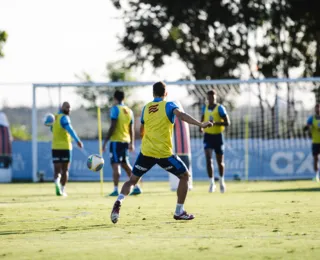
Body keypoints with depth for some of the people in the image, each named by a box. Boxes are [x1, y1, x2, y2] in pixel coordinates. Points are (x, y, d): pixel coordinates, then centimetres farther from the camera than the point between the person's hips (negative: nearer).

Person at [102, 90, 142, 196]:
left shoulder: (115, 109, -9)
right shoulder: (129, 111, 11)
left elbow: (113, 127, -15)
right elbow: (131, 129, 13)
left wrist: (105, 141, -13)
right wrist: (132, 143, 20)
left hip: (116, 140, -7)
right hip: (126, 141, 7)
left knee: (115, 164, -7)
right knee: (125, 164, 17)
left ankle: (116, 189, -12)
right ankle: (136, 187, 16)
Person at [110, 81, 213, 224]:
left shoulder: (146, 108, 12)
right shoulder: (169, 105, -1)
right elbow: (181, 115, -22)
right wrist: (200, 124, -31)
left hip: (146, 152, 4)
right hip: (164, 153, -4)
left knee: (132, 180, 15)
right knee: (184, 175, 14)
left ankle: (118, 202, -13)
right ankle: (179, 212, 10)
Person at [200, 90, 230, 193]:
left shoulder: (220, 108, -9)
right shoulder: (205, 107, 6)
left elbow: (227, 123, -14)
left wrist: (215, 123, -28)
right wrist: (201, 126, 6)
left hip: (218, 136, -2)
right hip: (208, 136, 2)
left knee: (220, 161, 9)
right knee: (208, 159, -16)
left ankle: (221, 180, 33)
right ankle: (212, 183, -13)